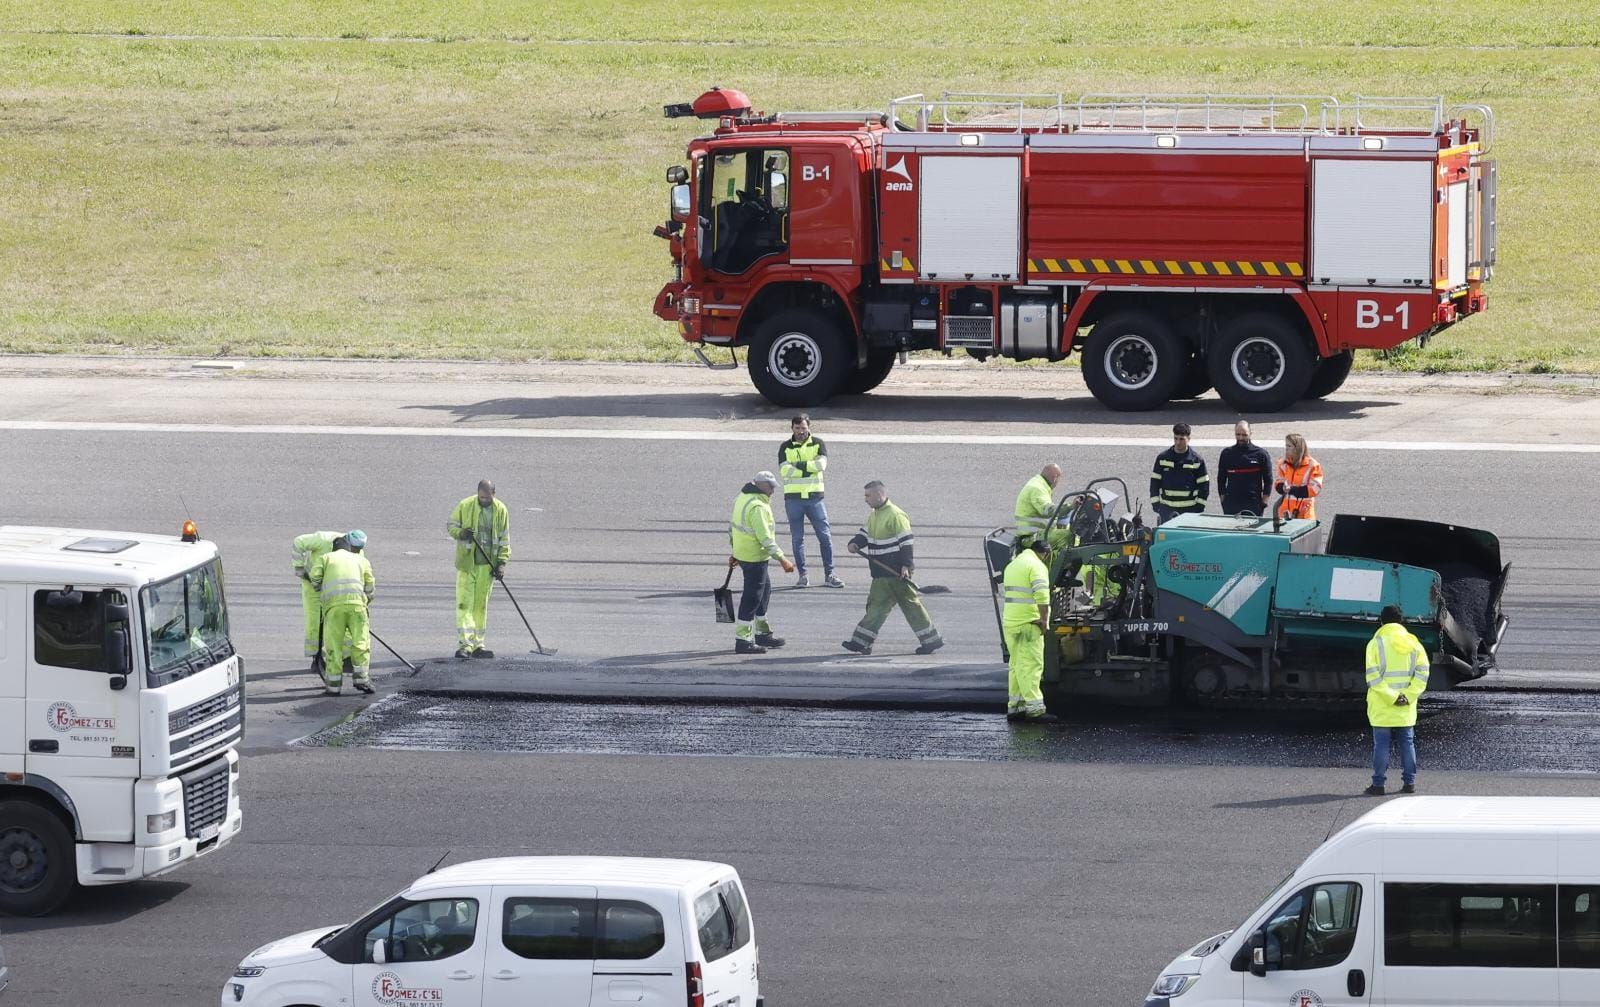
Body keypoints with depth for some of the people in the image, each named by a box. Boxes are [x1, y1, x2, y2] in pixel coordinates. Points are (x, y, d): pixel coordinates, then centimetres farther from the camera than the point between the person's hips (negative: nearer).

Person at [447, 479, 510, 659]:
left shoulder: (500, 510, 2)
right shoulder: (465, 506, -5)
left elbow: (504, 539, 7)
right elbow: (449, 526, 4)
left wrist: (501, 562, -2)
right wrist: (461, 533, -18)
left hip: (487, 565, 2)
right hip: (466, 563, -2)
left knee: (481, 605, 9)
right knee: (464, 604, -9)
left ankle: (477, 645, 14)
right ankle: (464, 645, -12)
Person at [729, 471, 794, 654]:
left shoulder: (742, 498, 8)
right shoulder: (758, 507, -23)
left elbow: (732, 525, 17)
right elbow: (765, 537, -26)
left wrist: (735, 553, 25)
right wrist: (781, 559, -22)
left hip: (741, 554, 10)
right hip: (755, 557, -10)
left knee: (765, 590, 22)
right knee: (752, 597, -3)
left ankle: (763, 634, 30)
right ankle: (743, 641, 0)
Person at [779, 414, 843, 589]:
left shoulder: (818, 444, 6)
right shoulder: (785, 447, 5)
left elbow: (822, 464, -12)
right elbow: (784, 470, -11)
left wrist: (799, 465, -13)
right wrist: (808, 469, -13)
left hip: (814, 496, 0)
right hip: (793, 498, 0)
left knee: (825, 535, -1)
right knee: (797, 538, 3)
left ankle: (829, 574, 6)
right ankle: (802, 575, 9)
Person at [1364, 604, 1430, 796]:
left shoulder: (1376, 643, -5)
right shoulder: (1413, 643, 5)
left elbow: (1373, 677, -14)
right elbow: (1422, 672, -3)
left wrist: (1392, 697, -14)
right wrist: (1408, 695, -7)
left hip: (1382, 707, -3)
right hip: (1406, 708, 3)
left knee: (1381, 744, 0)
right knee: (1407, 743, 11)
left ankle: (1378, 785, 0)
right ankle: (1409, 782, 12)